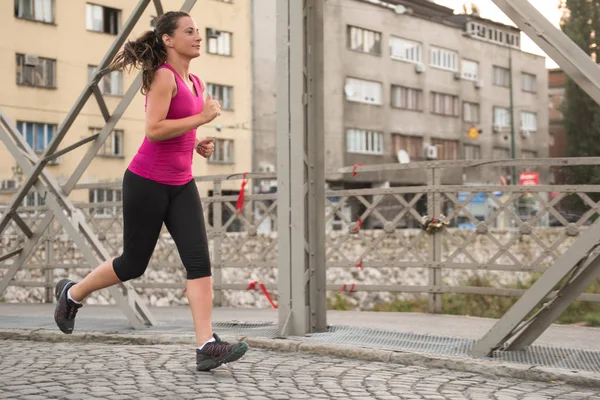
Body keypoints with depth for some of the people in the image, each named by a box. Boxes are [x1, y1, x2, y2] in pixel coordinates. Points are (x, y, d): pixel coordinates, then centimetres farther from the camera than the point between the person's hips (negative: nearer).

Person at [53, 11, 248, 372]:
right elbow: (154, 130, -23)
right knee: (134, 264, 7)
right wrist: (202, 118, -20)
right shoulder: (163, 75, -13)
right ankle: (72, 294, 33)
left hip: (181, 185, 7)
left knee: (199, 260, -9)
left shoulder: (195, 82, 12)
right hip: (147, 182, -7)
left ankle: (207, 346, -12)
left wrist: (198, 145, 7)